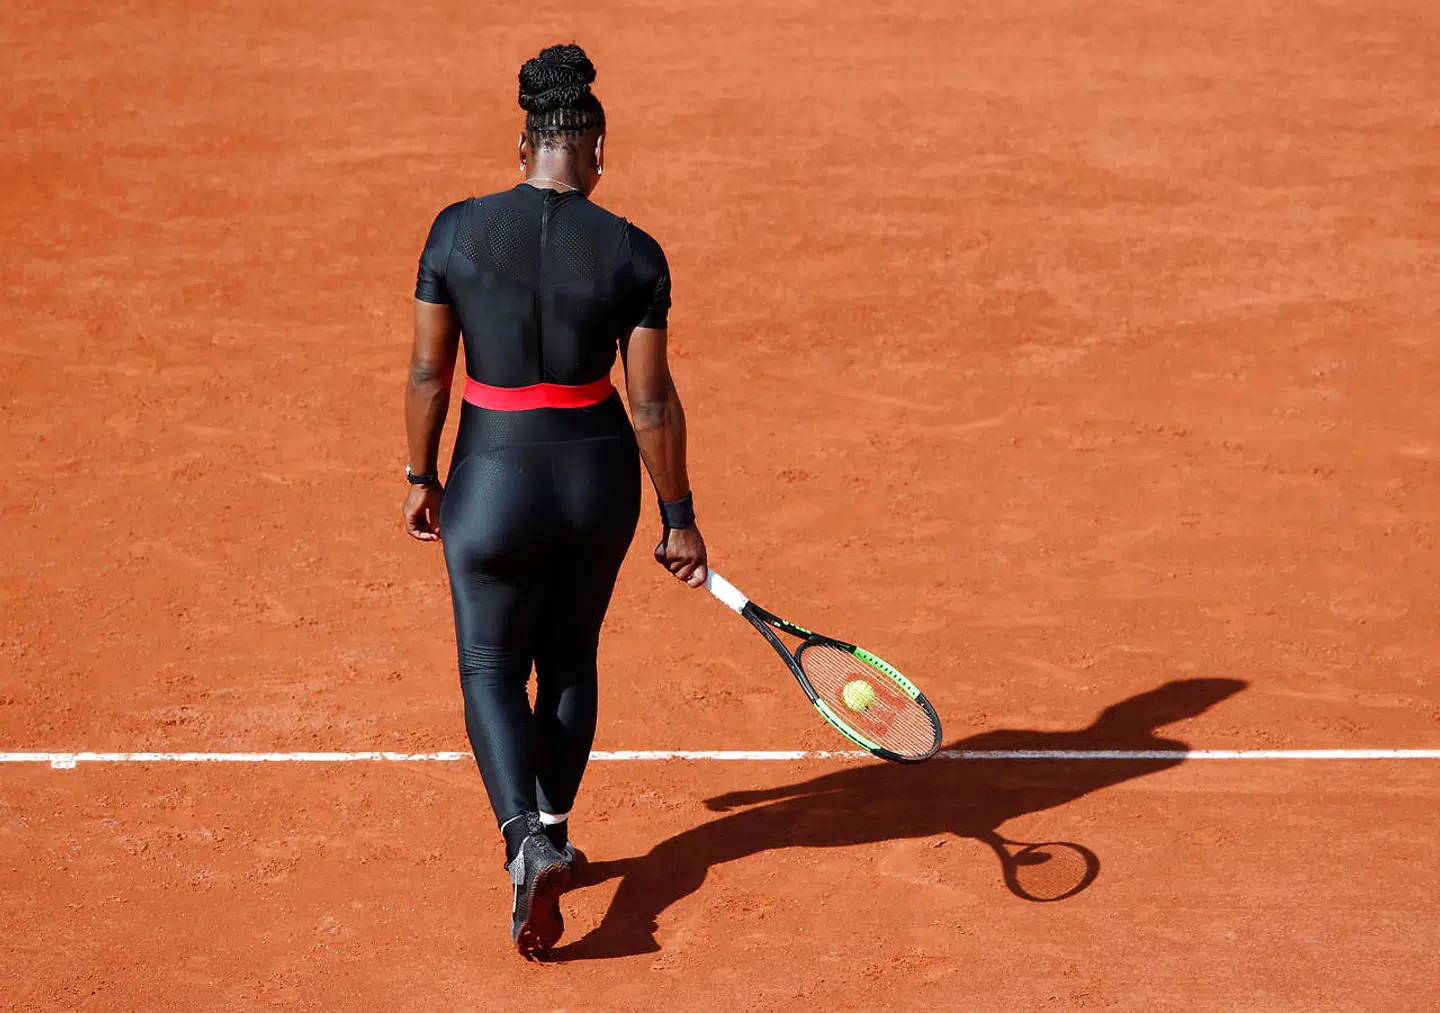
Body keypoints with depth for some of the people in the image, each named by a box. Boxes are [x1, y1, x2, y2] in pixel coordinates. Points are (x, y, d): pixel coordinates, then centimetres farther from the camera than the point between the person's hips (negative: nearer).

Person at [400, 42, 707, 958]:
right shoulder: (633, 254, -10)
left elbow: (428, 373, -4)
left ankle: (527, 840, -10)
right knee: (570, 661, 22)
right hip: (601, 473, 2)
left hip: (495, 479, -2)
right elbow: (653, 401, -7)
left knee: (492, 670, 12)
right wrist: (679, 519, 2)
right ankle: (553, 833, 36)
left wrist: (421, 478, 9)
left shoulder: (458, 230, -9)